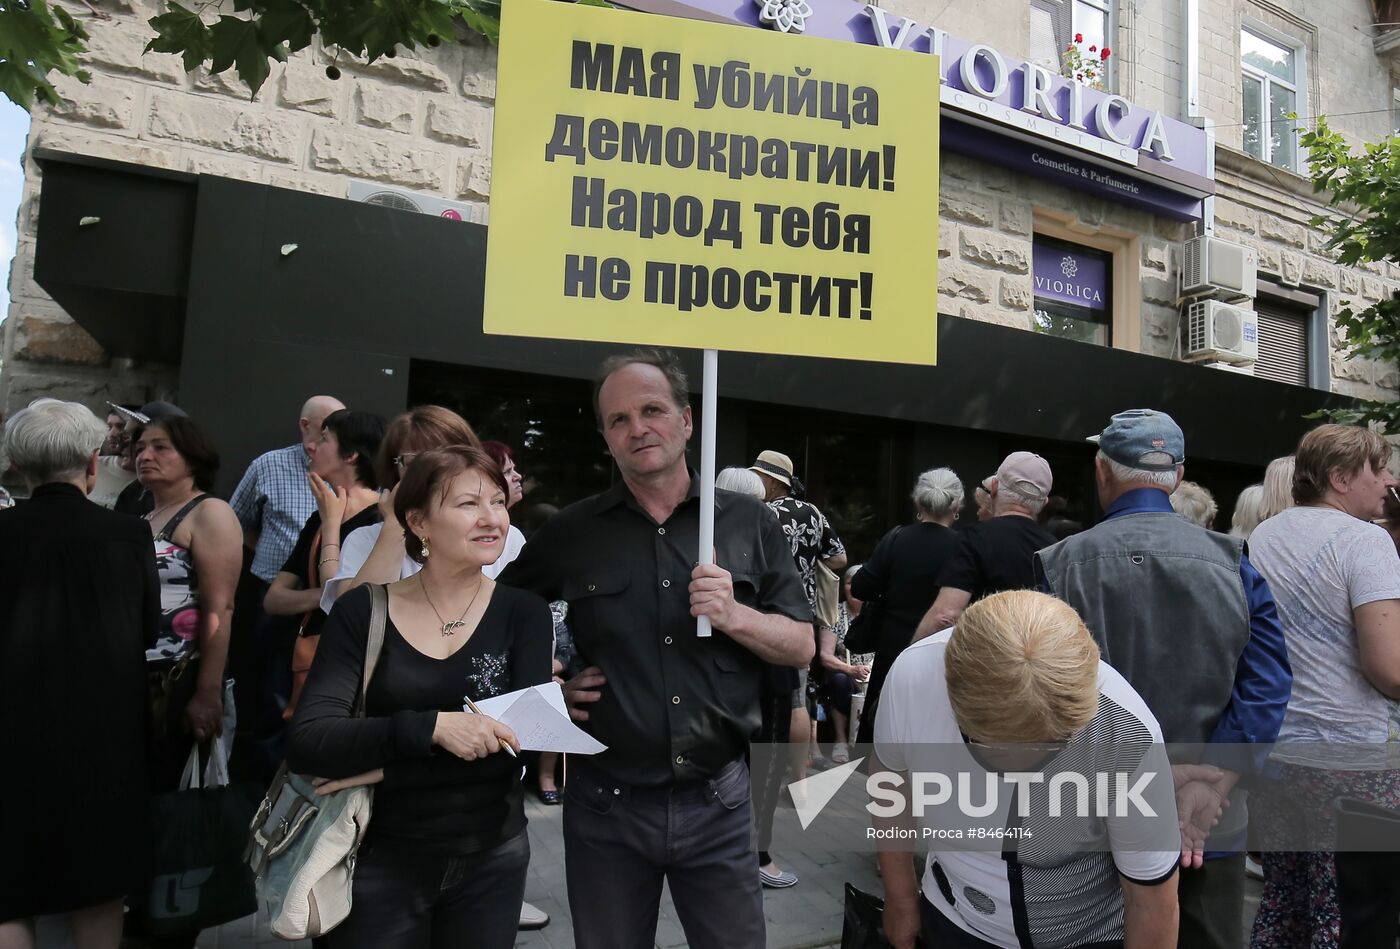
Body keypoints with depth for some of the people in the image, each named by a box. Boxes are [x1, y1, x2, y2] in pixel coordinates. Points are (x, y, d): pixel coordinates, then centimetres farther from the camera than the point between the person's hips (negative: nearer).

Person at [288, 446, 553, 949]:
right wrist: (429, 728, -30)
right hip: (383, 859, -1)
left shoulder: (523, 611, -5)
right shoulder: (362, 610, -7)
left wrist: (383, 768, -19)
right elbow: (306, 744, -16)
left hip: (493, 859, 2)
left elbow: (523, 734, -15)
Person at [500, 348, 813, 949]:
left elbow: (801, 647, 2)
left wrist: (736, 617, -16)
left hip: (718, 802, 0)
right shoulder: (569, 534, 0)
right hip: (606, 805, 0)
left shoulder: (749, 523, 1)